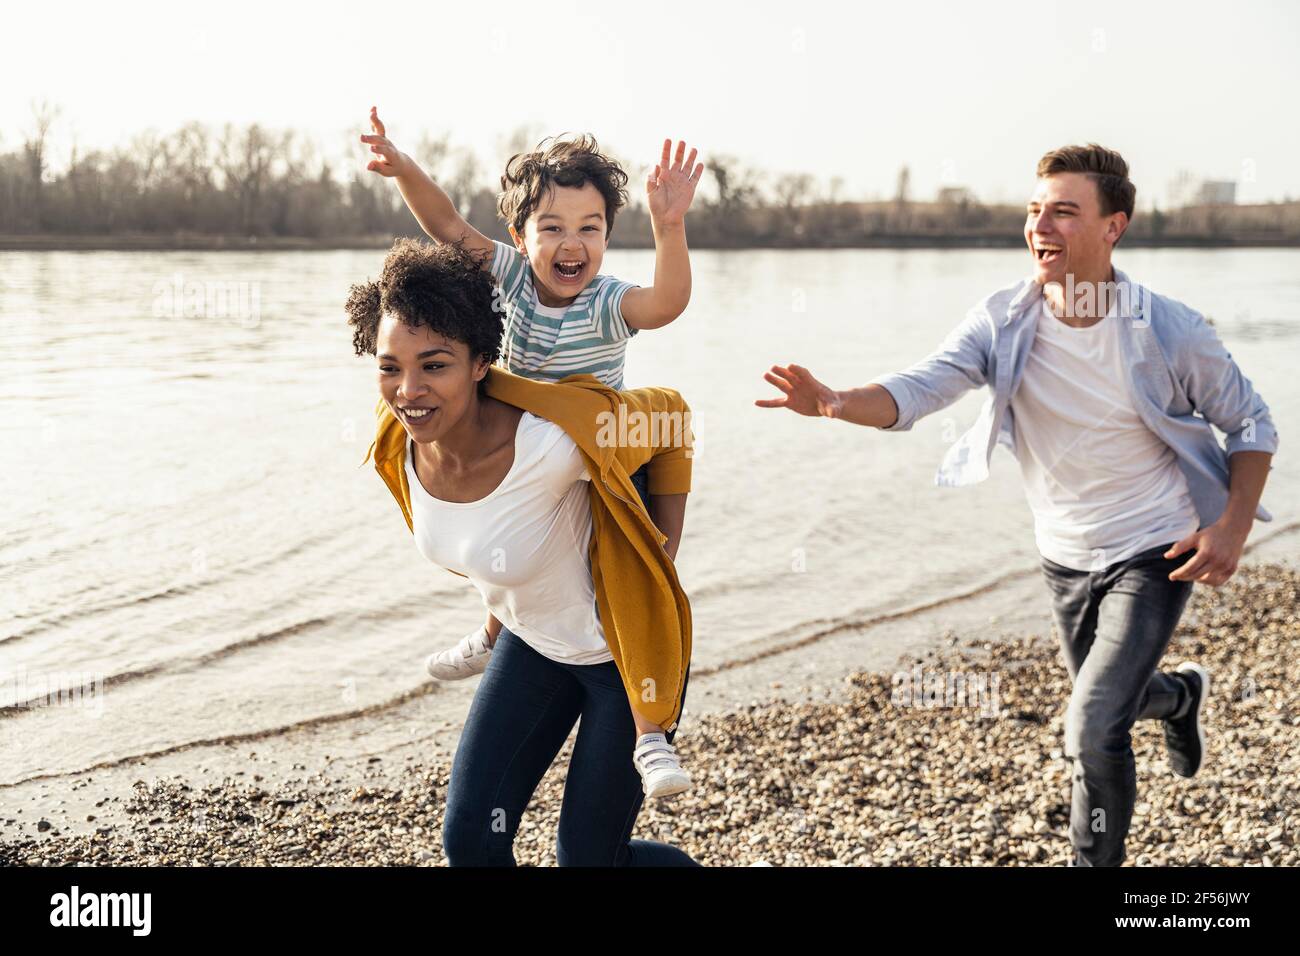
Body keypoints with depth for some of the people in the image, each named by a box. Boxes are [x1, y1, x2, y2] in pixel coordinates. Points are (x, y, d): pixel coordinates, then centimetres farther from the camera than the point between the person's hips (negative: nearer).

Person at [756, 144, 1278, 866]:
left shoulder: (1170, 333, -19)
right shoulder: (1004, 321, -13)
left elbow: (1251, 423, -5)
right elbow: (919, 389, -27)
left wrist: (1233, 525, -16)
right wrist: (833, 402, -47)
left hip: (1155, 554, -4)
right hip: (1066, 556, 5)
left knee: (1094, 731, -18)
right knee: (1106, 706, 27)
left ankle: (1097, 859, 8)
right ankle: (1181, 693, 63)